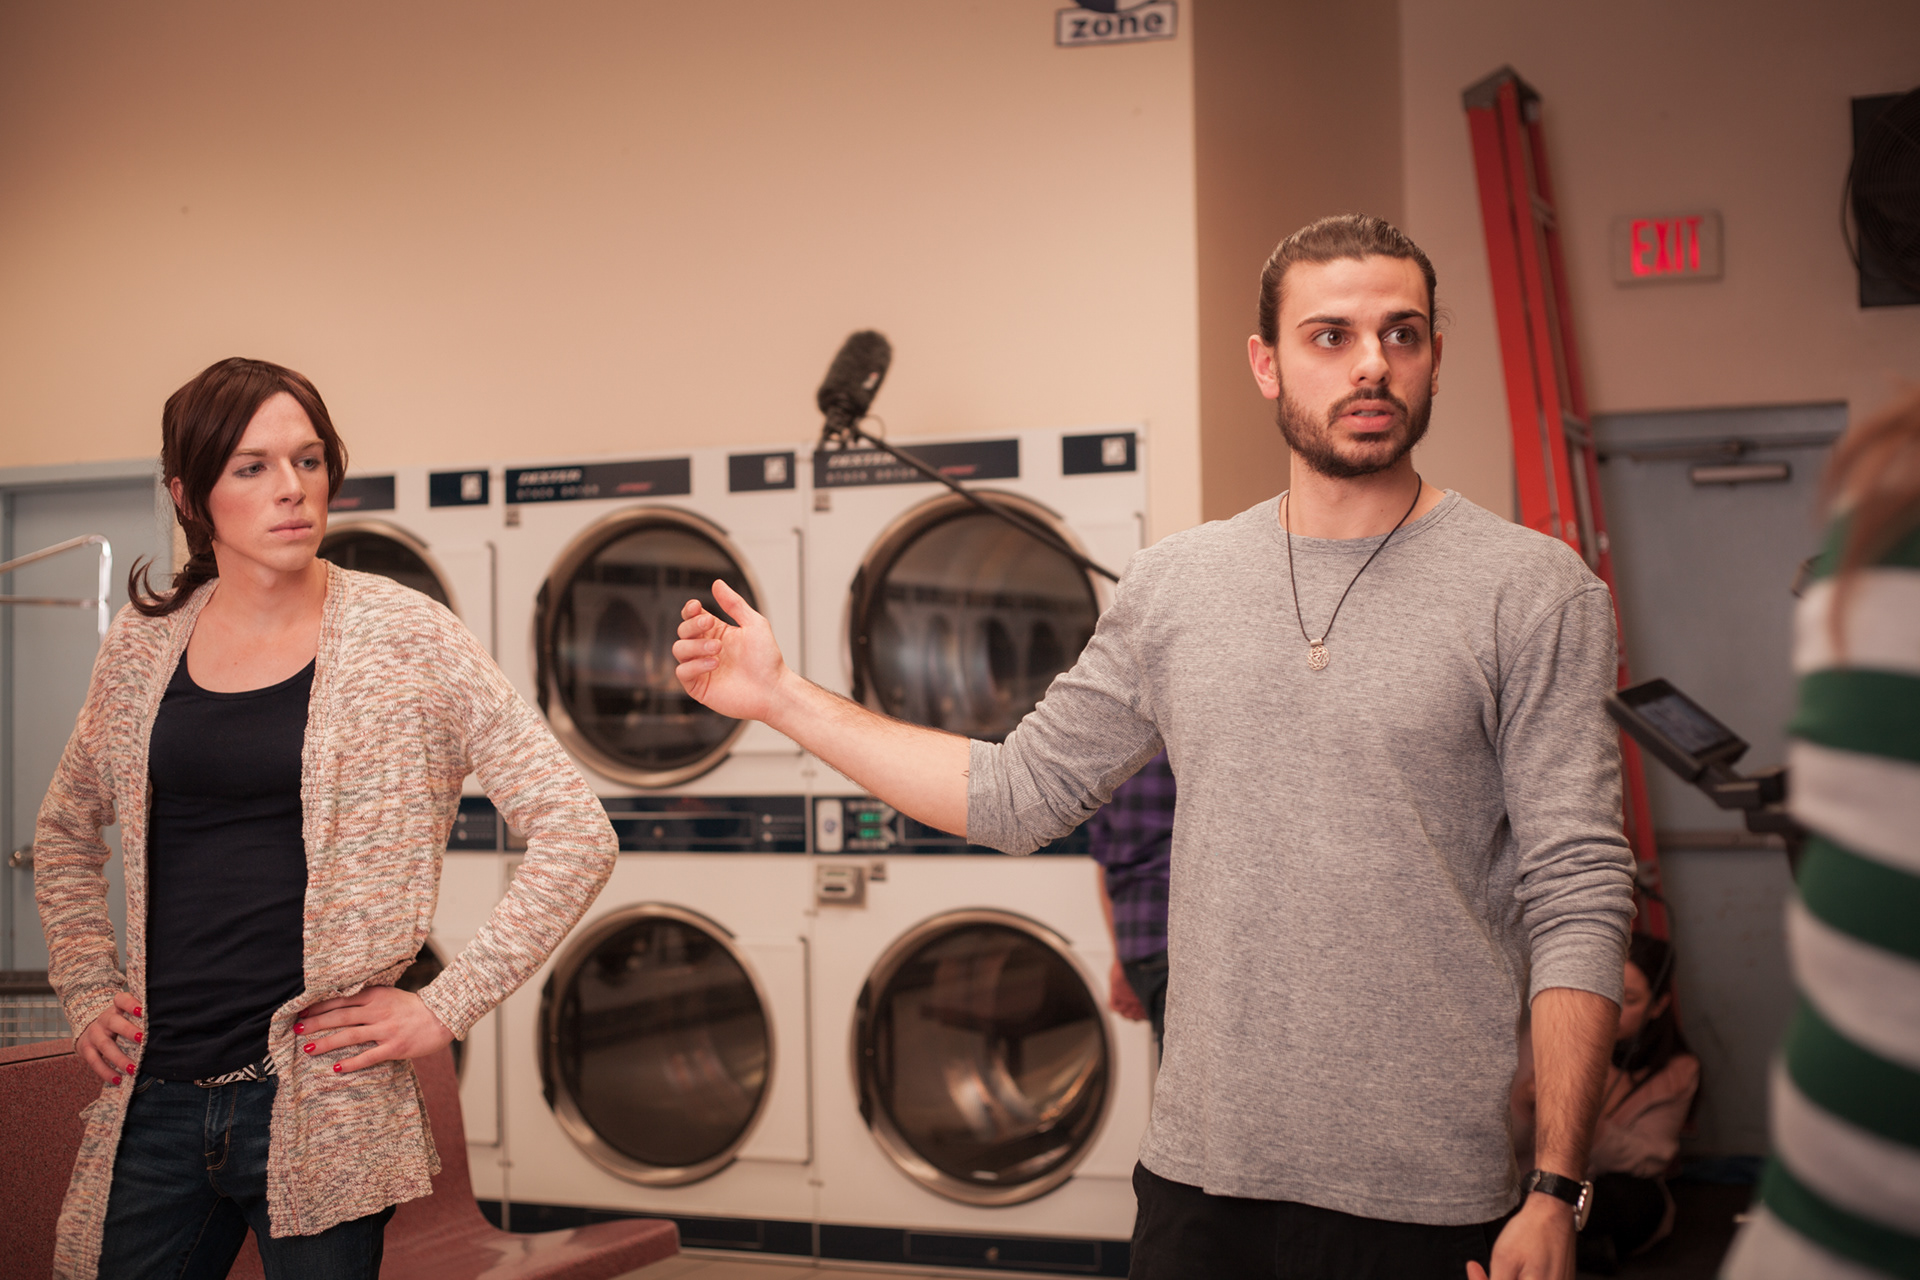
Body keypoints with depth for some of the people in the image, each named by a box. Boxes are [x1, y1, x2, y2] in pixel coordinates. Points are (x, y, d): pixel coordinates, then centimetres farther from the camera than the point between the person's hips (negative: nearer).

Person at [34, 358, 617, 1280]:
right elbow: (64, 834, 24)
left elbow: (575, 836, -8)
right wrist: (88, 993, 13)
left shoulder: (405, 639, -6)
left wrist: (444, 1010, -9)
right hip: (154, 1098, 4)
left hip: (318, 1102, -3)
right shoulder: (144, 645, 6)